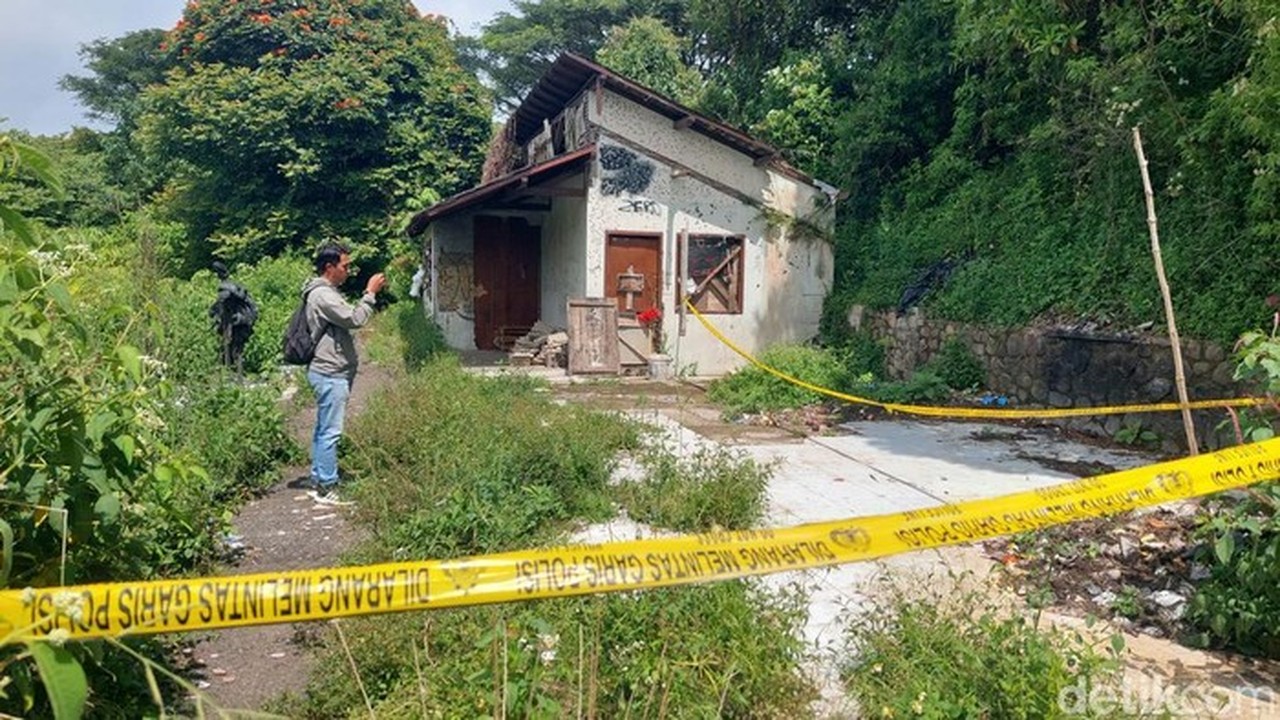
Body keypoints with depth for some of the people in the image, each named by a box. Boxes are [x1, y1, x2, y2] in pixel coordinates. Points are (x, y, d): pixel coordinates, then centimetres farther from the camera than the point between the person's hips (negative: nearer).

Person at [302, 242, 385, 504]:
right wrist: (370, 293, -14)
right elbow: (355, 319, -21)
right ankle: (327, 487, 0)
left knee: (323, 430, 15)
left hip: (328, 372, 11)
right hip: (330, 374, -11)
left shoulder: (326, 293, 17)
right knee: (330, 432, -6)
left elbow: (349, 317, 18)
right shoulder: (323, 295, -17)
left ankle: (318, 482, 23)